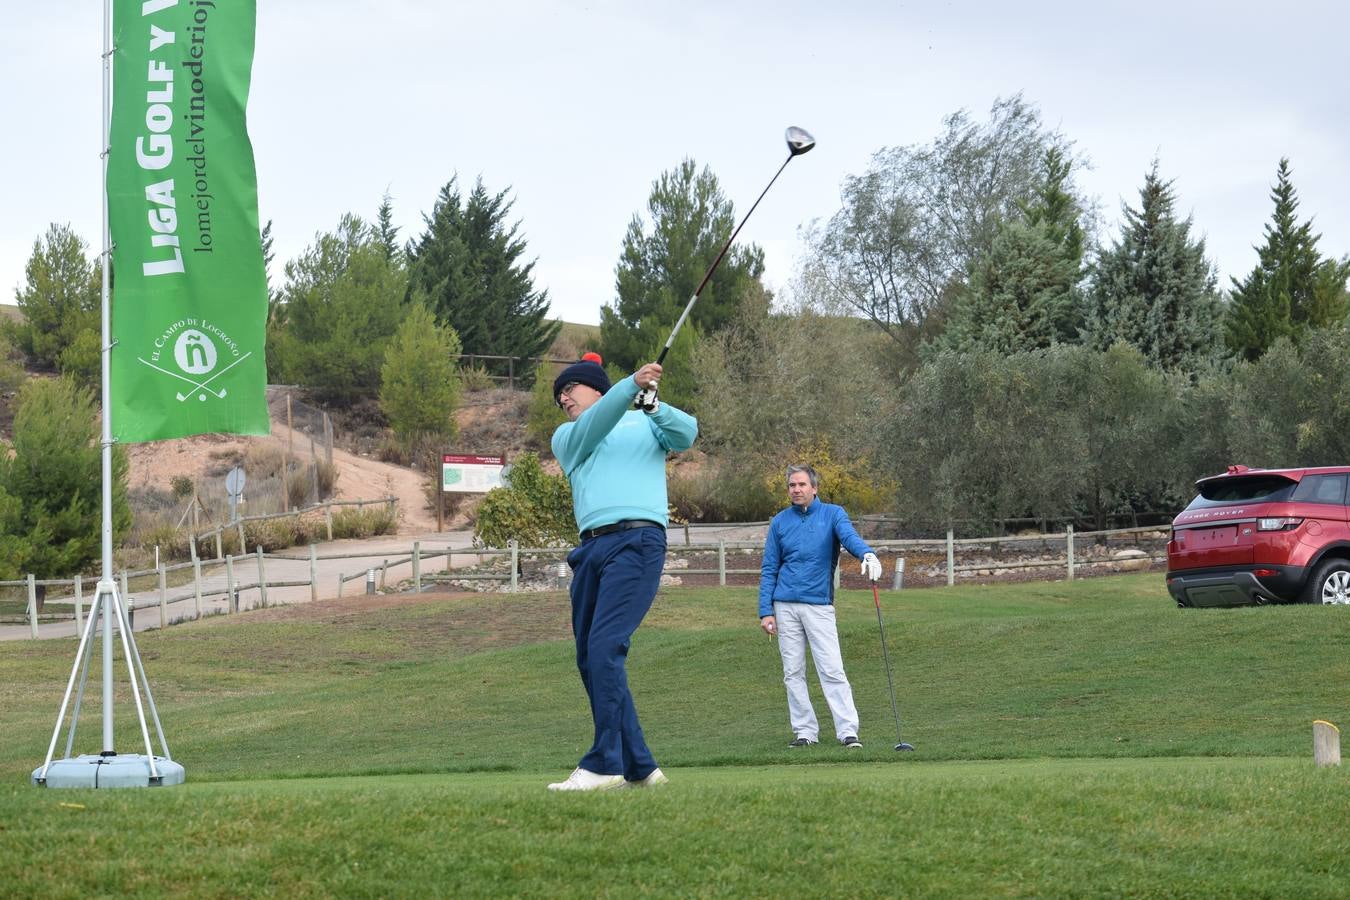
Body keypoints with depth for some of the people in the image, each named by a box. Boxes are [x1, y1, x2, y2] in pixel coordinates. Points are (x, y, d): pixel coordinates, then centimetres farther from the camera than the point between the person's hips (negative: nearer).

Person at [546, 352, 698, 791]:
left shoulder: (645, 422, 17)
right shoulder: (566, 437, 22)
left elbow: (686, 433, -1)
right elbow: (593, 427, 0)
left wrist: (653, 405, -18)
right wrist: (632, 385, -15)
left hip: (637, 543, -5)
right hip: (591, 548, 5)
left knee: (605, 648, -18)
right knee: (589, 659, 2)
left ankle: (603, 765, -20)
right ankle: (639, 766, 8)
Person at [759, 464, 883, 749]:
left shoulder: (832, 514, 2)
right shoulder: (780, 522, 9)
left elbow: (849, 536, -19)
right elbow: (769, 570, 10)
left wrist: (867, 554, -41)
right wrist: (766, 611, 2)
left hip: (819, 605, -3)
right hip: (785, 607, 3)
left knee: (832, 670, -9)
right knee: (793, 673, 4)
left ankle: (848, 731, -10)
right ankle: (804, 731, 10)